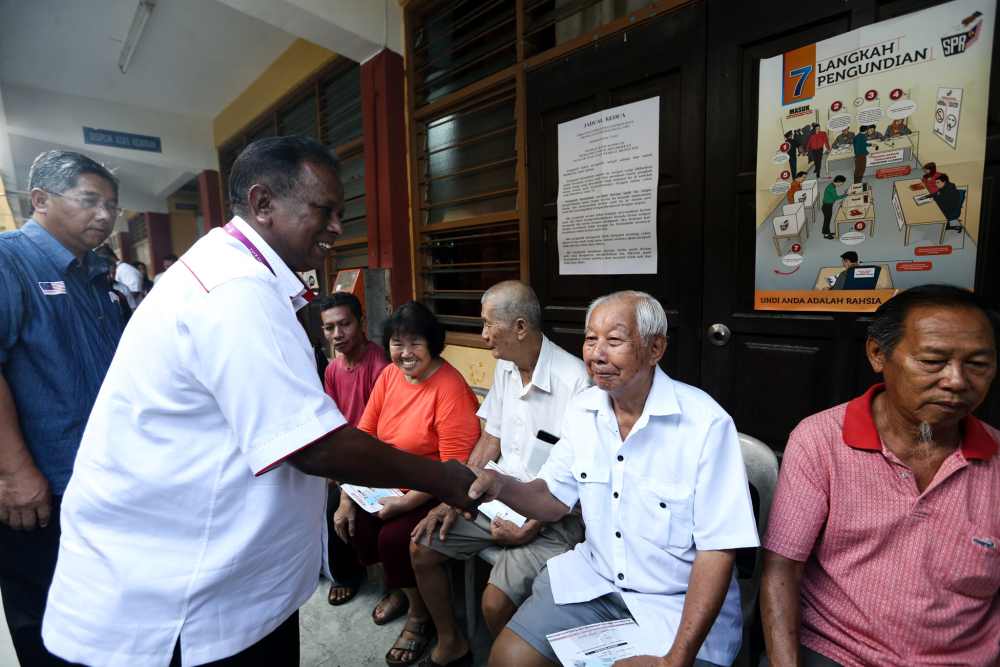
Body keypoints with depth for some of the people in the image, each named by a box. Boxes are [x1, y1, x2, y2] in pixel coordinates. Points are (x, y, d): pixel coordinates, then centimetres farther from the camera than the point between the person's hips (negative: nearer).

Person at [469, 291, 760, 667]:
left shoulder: (707, 424, -21)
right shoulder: (581, 411, -4)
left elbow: (717, 550, -17)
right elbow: (554, 500, 3)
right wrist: (502, 486, -17)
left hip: (678, 603, -3)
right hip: (593, 579, 4)